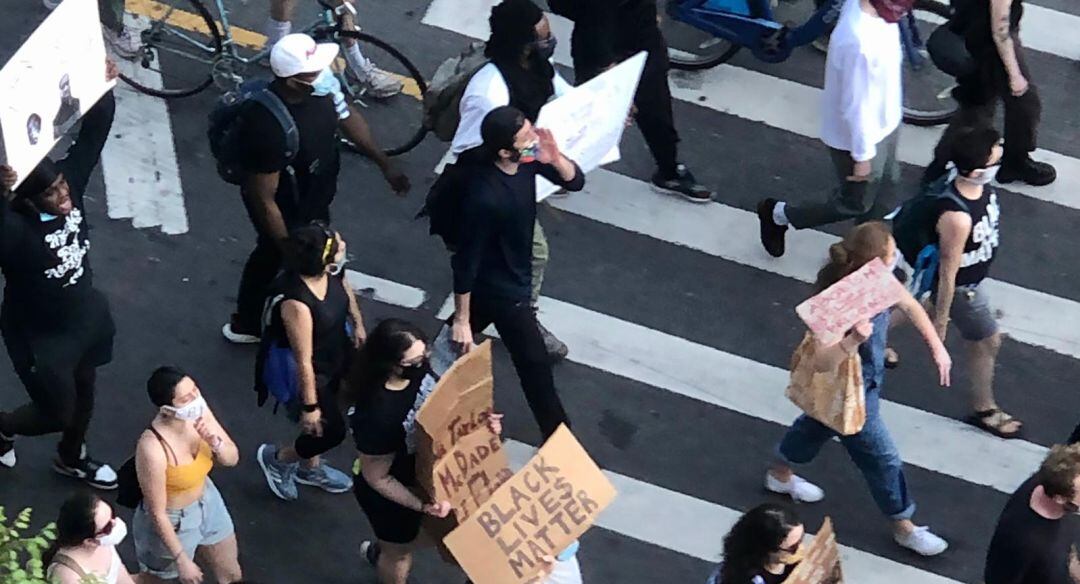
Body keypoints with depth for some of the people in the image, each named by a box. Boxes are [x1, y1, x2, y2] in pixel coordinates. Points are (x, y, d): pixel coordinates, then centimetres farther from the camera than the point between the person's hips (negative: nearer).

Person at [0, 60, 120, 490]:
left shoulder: (71, 184, -19)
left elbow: (93, 134, -14)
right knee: (58, 413, 13)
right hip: (40, 337, -7)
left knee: (83, 394, 28)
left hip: (84, 317, 7)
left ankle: (71, 459, 57)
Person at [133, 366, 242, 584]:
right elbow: (157, 513, -27)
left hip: (207, 502, 6)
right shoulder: (152, 448, -38)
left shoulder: (198, 411, -20)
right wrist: (181, 560, -19)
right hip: (171, 523, -6)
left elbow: (232, 459, -6)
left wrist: (215, 443, -29)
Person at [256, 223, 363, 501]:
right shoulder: (296, 303, -43)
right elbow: (304, 361, -30)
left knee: (330, 415, 28)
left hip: (337, 356, 7)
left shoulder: (331, 271, -22)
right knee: (331, 431, 11)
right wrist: (310, 407, -19)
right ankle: (276, 458, 39)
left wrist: (357, 323, 13)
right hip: (313, 374, -7)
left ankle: (310, 467, 56)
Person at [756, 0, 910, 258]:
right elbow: (855, 106, -30)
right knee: (856, 204, 15)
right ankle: (778, 214, 34)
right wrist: (863, 155, -18)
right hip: (859, 136, -8)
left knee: (885, 186, 25)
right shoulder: (858, 42, -42)